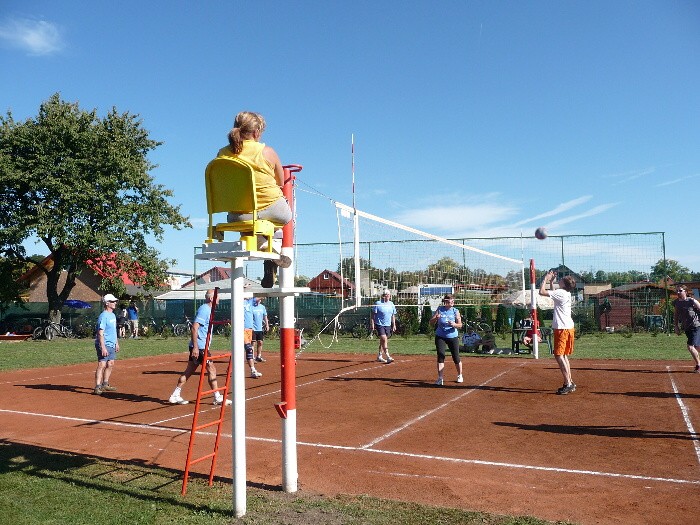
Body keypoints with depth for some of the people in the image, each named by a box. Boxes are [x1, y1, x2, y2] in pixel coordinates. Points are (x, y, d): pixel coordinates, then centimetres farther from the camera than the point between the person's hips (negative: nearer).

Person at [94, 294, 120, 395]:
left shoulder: (113, 315, 14)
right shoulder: (103, 316, -16)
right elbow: (100, 333, -21)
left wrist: (116, 343, 23)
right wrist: (103, 347, -26)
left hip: (112, 345, 9)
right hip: (104, 345, -9)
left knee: (110, 364, 14)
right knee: (102, 365, -12)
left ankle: (105, 384, 25)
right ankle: (97, 387, -13)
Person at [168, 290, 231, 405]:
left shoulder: (207, 309, 16)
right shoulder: (204, 309, -16)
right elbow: (194, 328, -24)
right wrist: (195, 347, -27)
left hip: (199, 346, 10)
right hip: (199, 347, -10)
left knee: (189, 371, 12)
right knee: (211, 369, -4)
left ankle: (175, 396, 17)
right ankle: (218, 398, 2)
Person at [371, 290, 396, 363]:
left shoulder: (391, 304, 10)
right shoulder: (378, 303, -6)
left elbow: (393, 316, 18)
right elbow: (373, 314, -5)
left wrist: (394, 325, 15)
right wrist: (372, 324, -10)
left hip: (388, 325, 6)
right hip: (379, 324, -6)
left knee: (383, 341, 10)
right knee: (384, 339, -16)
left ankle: (379, 356, 22)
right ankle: (388, 357, -20)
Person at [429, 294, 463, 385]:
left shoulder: (455, 311, -2)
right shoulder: (439, 309, -2)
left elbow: (460, 325, -7)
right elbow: (431, 322, -2)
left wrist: (454, 324, -28)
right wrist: (436, 318, -23)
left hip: (453, 337, 0)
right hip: (440, 337, 0)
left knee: (456, 357, 4)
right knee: (440, 356, -10)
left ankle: (459, 375, 28)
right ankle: (440, 378, -4)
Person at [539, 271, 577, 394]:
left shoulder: (560, 293, -16)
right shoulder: (566, 293, 12)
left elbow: (542, 292, -19)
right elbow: (552, 293, 31)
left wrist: (546, 278, -6)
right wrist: (550, 281, 24)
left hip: (562, 329, -10)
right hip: (569, 328, 10)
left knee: (559, 355, -8)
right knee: (564, 356, 15)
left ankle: (568, 384, -11)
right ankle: (569, 383, 18)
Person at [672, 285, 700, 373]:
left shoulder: (692, 301, -13)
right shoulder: (676, 303, 5)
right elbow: (676, 316, 16)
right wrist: (676, 327, 11)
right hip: (686, 328, 6)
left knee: (690, 347, -14)